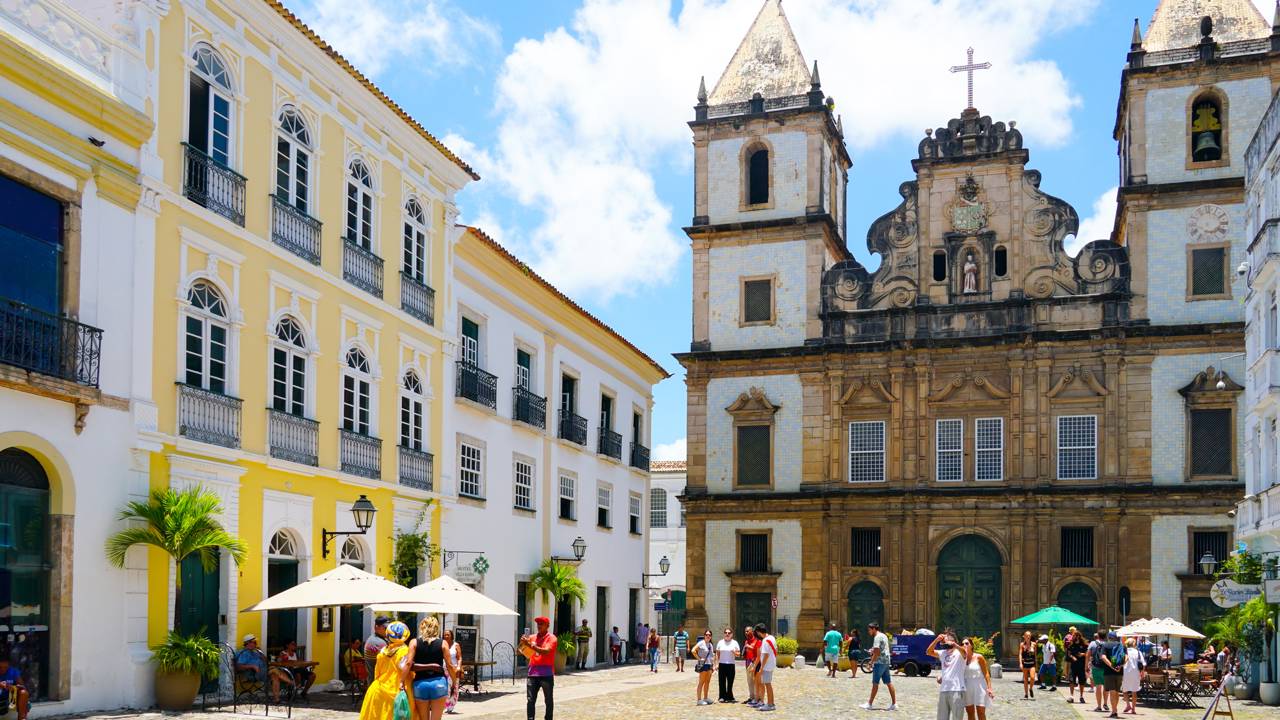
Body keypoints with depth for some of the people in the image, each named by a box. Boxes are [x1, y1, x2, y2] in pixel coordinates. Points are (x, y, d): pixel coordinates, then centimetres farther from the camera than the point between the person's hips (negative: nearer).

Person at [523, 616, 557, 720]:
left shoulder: (551, 638, -3)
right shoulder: (532, 637, 12)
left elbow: (546, 651, -20)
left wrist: (530, 645, -26)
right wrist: (522, 643, -10)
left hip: (546, 674, -4)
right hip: (533, 673, 4)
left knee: (548, 700, 6)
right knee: (530, 700, -1)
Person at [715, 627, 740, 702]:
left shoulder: (735, 643, 6)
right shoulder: (720, 642, 9)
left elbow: (739, 654, 5)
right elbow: (717, 654, 10)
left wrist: (734, 653, -17)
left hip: (731, 665, -1)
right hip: (722, 664, 1)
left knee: (730, 682, 0)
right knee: (722, 682, 0)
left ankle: (729, 697, 8)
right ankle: (722, 697, 6)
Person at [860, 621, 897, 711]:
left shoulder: (877, 637, -14)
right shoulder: (884, 636, 16)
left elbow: (876, 652, -20)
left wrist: (871, 663, -15)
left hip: (879, 663, -9)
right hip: (886, 662, 9)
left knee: (875, 683, -4)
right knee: (889, 683, 7)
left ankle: (869, 704, 1)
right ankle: (894, 704, 5)